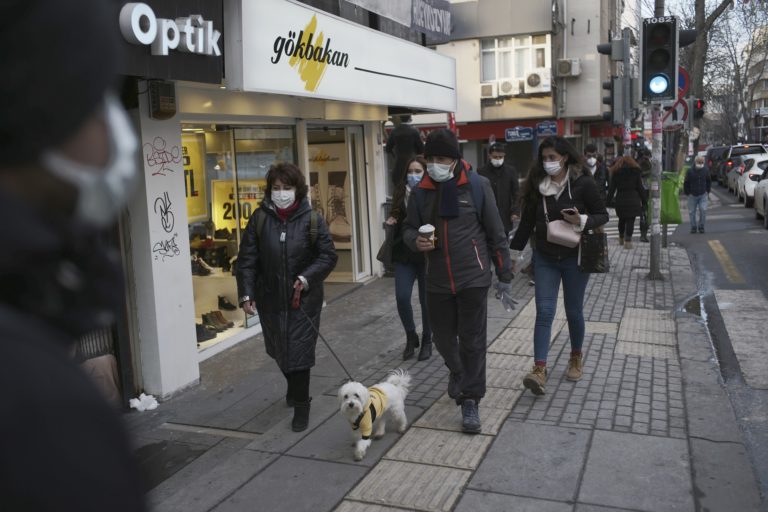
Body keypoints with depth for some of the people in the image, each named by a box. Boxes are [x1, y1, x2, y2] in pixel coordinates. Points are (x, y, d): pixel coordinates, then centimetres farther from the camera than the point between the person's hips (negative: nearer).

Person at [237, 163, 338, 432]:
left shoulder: (311, 219, -7)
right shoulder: (259, 219, -4)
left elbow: (328, 256, -5)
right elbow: (246, 259, -4)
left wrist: (306, 278, -19)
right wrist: (246, 294, -13)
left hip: (303, 298, -3)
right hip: (270, 299, 3)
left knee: (299, 350, -2)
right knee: (278, 349, 18)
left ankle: (301, 405, 14)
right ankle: (294, 388, 46)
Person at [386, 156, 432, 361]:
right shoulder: (401, 192, 4)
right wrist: (392, 220, -3)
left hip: (426, 254, -3)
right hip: (404, 253, 3)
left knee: (426, 299, 8)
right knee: (402, 297, -4)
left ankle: (427, 341, 28)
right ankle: (411, 337, 20)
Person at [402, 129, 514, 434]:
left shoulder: (477, 186, -6)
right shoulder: (421, 191, 2)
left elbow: (495, 234, -2)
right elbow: (409, 228, 13)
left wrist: (504, 277, -1)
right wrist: (416, 240, -12)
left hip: (473, 278, -3)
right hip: (437, 281, 4)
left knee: (473, 341, 1)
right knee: (442, 337, 16)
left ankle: (470, 402, 15)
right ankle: (457, 370, 48)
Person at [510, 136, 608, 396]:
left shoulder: (583, 184, -11)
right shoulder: (537, 184, -1)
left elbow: (603, 215, -3)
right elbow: (527, 221, 6)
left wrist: (583, 221, -23)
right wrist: (513, 250, 6)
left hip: (574, 258, -2)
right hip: (545, 258, 2)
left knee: (574, 311, 11)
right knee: (544, 312, -5)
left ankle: (576, 357, 34)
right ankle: (539, 370, -10)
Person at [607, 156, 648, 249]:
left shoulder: (616, 172, 7)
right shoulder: (635, 171, 3)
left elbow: (612, 188, 4)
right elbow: (640, 188, 2)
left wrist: (609, 200, 7)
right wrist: (644, 201, 7)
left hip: (620, 200, 2)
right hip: (633, 199, -2)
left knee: (622, 220, 17)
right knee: (630, 220, -2)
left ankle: (621, 239, 29)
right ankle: (628, 241, -9)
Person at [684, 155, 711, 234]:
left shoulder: (706, 170, 0)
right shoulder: (690, 171, -7)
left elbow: (709, 181, 14)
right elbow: (686, 183, 2)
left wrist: (707, 191, 10)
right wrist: (688, 193, 1)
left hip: (703, 195, 1)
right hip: (692, 195, -1)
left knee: (703, 210, -11)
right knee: (692, 212, 3)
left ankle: (701, 226, 4)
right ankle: (693, 227, 18)